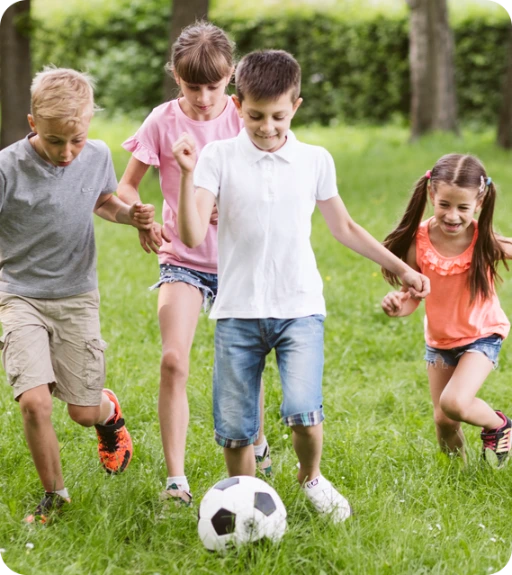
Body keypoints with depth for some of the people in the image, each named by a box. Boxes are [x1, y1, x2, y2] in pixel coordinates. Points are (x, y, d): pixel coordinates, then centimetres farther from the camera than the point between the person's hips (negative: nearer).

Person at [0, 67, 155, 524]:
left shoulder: (98, 156, -5)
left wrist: (130, 214, -3)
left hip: (77, 297, 2)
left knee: (83, 411, 4)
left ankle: (110, 411, 43)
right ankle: (54, 493, 5)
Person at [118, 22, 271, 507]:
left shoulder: (244, 120, -5)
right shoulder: (164, 121, -6)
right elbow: (126, 184, 0)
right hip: (182, 257, -1)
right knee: (174, 360, -17)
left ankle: (257, 443, 42)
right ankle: (175, 478, -12)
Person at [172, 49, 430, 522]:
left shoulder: (316, 161, 5)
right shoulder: (218, 157, -2)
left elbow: (344, 227, 18)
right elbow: (192, 236, -10)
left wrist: (401, 268, 19)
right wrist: (187, 175, -22)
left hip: (300, 309, 0)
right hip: (238, 311, 0)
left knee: (303, 412, -17)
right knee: (234, 428, 1)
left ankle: (311, 478, 14)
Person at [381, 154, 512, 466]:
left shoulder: (485, 241, -24)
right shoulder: (419, 240, -19)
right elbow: (413, 296, -11)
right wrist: (399, 304, -31)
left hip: (481, 335, -3)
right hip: (439, 338, 3)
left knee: (454, 403, -24)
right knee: (443, 420, 12)